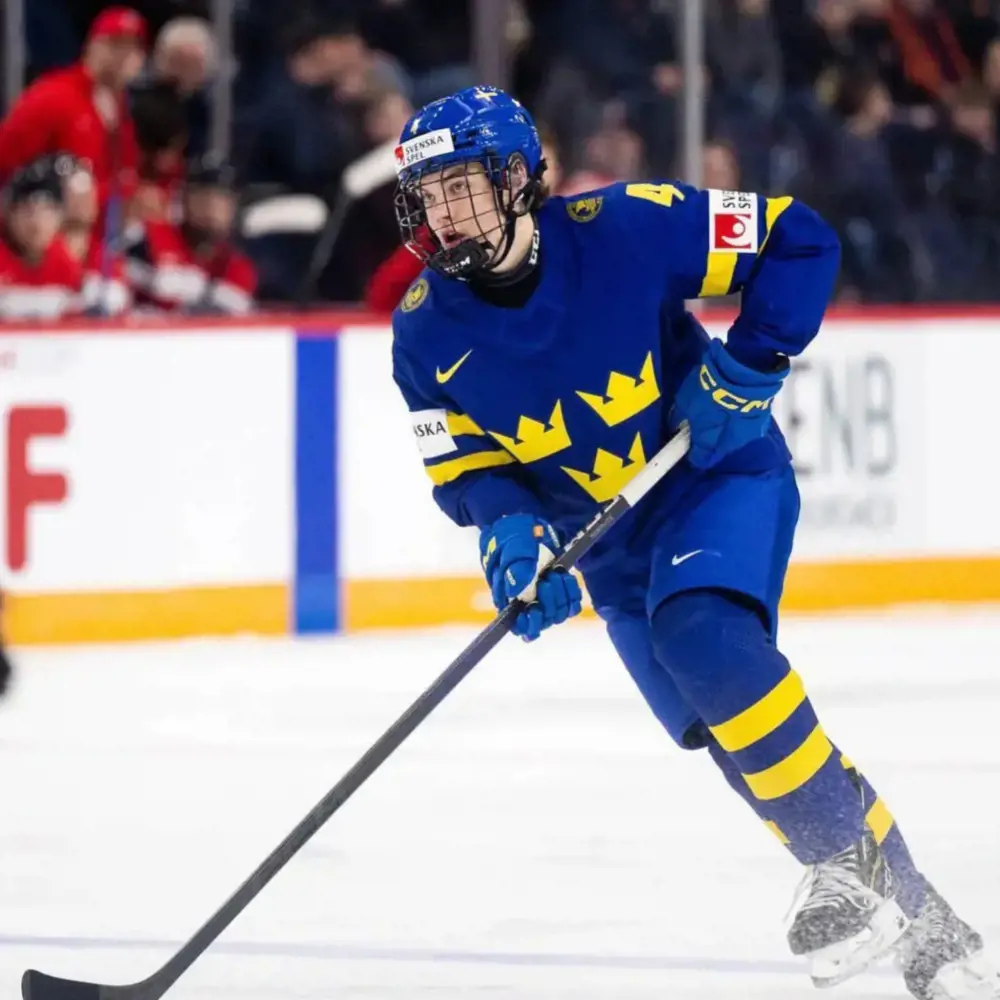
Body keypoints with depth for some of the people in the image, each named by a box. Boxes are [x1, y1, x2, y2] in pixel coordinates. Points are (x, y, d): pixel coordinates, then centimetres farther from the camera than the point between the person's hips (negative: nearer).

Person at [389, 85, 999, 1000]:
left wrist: (748, 367, -23)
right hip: (610, 540, 5)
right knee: (732, 733, 2)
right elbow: (465, 467, -6)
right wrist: (511, 533, -27)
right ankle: (915, 922, 15)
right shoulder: (427, 334, -11)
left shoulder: (627, 230, -22)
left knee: (702, 637, -32)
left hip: (722, 474, -5)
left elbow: (799, 241, -15)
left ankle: (853, 857, -21)